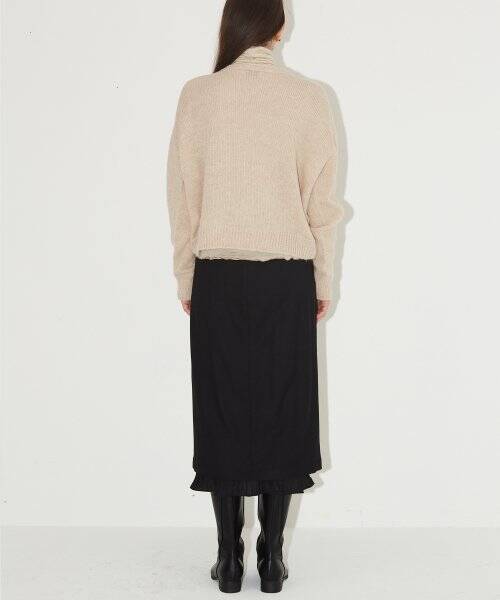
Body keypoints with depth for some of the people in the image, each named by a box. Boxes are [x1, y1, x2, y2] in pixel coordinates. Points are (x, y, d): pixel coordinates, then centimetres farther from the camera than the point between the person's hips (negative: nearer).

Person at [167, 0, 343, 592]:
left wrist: (186, 278, 9)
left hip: (219, 276, 0)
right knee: (282, 408, 8)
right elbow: (321, 200, -1)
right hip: (287, 276, 0)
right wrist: (323, 282, 8)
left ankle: (229, 558, 14)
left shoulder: (198, 95, -2)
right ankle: (271, 556, 14)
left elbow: (182, 196, 0)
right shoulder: (308, 97, -2)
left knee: (223, 410, 7)